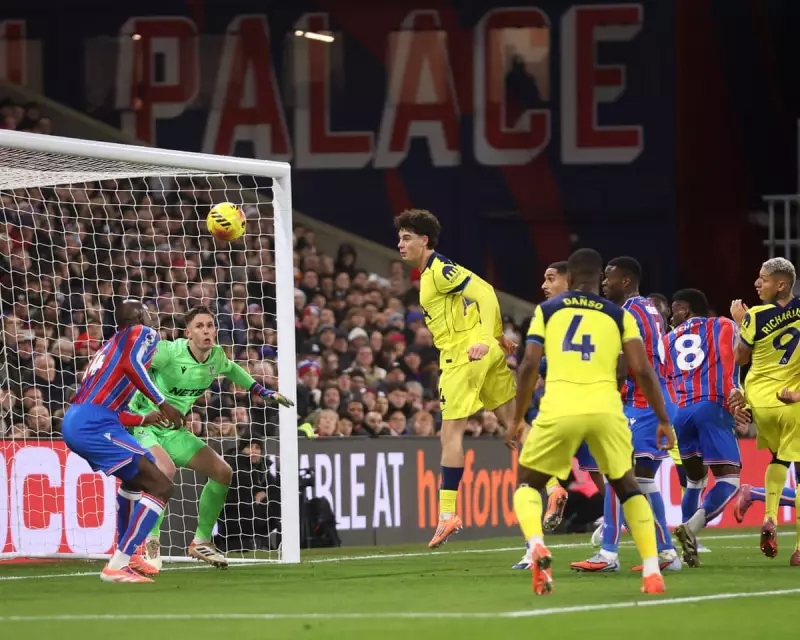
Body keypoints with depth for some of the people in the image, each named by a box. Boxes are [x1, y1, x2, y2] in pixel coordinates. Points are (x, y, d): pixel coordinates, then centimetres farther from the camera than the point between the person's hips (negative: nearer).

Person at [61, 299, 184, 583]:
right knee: (160, 486, -9)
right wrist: (162, 404, -16)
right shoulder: (144, 333, 4)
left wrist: (143, 419, 36)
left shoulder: (111, 345, 29)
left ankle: (125, 556, 34)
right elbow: (131, 365, -18)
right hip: (94, 425, -10)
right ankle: (117, 566, -15)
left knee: (134, 478, 33)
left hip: (74, 422, 10)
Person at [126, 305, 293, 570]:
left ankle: (201, 541, 19)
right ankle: (151, 543, -19)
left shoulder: (216, 356, -3)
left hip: (172, 431, 8)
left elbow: (231, 369, 21)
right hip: (142, 425, -8)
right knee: (166, 469, -35)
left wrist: (264, 392, 22)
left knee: (222, 471, 4)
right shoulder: (169, 352, -25)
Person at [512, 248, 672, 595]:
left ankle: (536, 546, -11)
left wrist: (517, 417, 13)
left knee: (526, 483, 19)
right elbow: (643, 371, 6)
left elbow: (529, 366, 5)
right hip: (605, 410, 1)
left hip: (559, 410, -1)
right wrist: (663, 419, 13)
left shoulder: (546, 311, 15)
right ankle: (652, 572, 9)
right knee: (628, 487, 22)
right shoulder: (619, 315, 15)